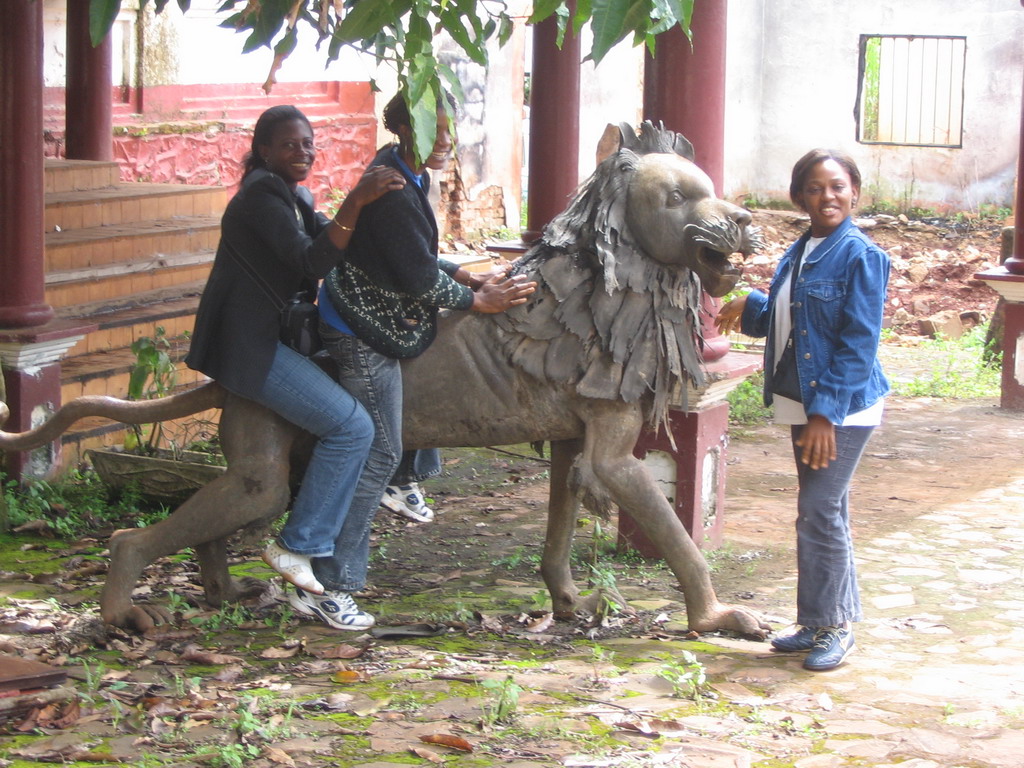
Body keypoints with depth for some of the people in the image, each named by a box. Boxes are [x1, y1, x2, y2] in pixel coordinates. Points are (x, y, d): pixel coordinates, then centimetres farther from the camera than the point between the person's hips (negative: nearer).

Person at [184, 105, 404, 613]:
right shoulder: (262, 194, -14)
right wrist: (355, 205, -37)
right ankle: (296, 546, -12)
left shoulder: (292, 195, 18)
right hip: (248, 346, -11)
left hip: (271, 335, 11)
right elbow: (312, 263, -25)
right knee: (351, 426, -18)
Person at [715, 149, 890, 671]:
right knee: (824, 512, 15)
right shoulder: (798, 255, 11)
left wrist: (826, 412, -21)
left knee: (819, 512, -7)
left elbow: (859, 343, -17)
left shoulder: (860, 256, -13)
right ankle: (825, 621, 25)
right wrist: (749, 306, 5)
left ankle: (833, 626, 4)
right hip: (804, 403, 8)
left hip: (843, 407, -8)